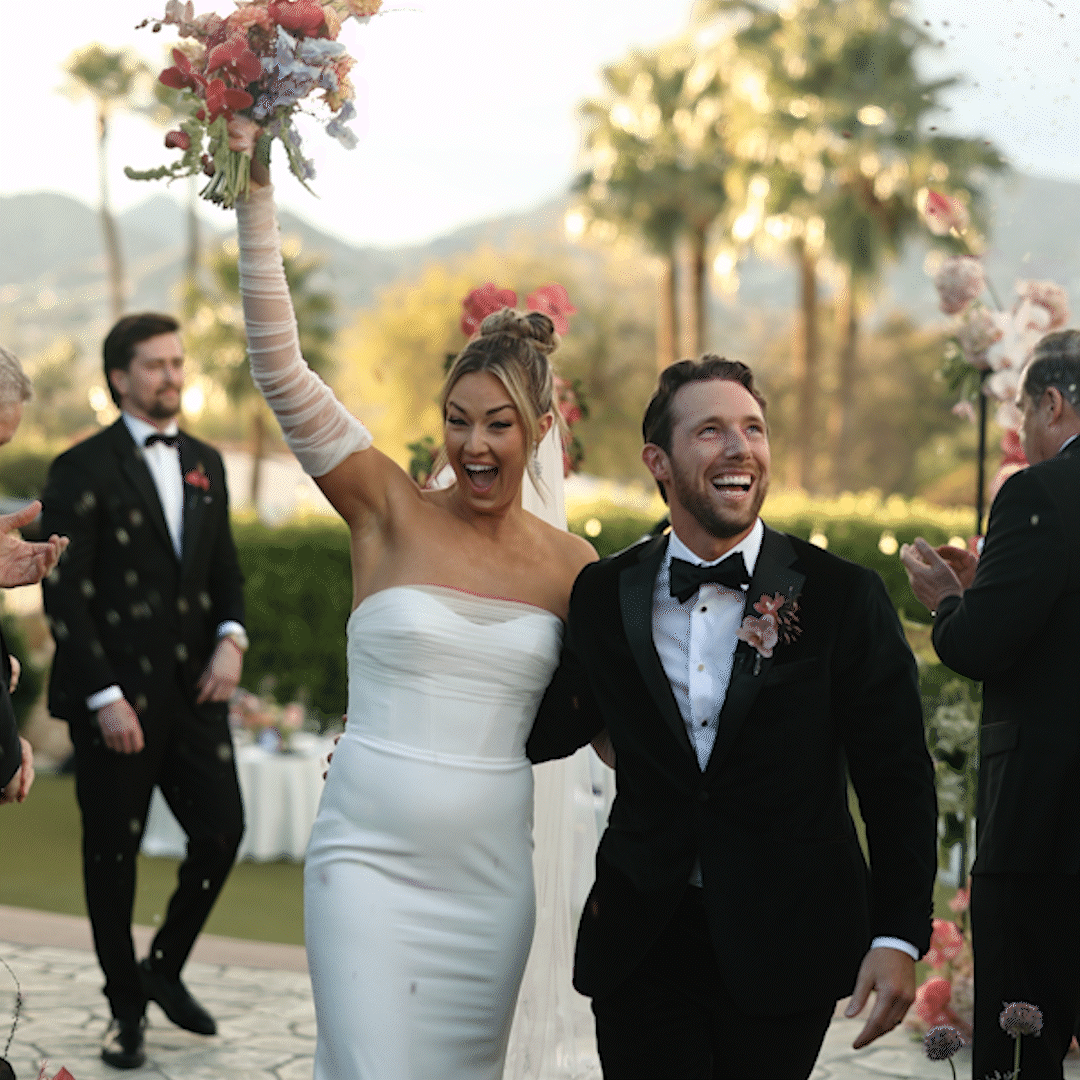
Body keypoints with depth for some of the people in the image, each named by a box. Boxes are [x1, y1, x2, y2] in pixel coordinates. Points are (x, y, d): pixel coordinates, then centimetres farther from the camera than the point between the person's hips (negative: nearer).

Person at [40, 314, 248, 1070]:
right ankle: (127, 1009, 21)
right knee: (113, 852, 5)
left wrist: (231, 636, -1)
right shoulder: (83, 470, -7)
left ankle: (165, 967, 25)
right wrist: (104, 697, -16)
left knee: (222, 830, 2)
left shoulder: (205, 464, 13)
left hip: (194, 689, 5)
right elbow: (64, 592, -10)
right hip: (118, 699, -5)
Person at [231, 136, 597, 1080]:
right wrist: (256, 193, -14)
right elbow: (279, 364, -10)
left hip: (490, 875, 3)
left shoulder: (570, 566, 4)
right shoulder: (391, 512, -3)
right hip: (369, 860, -3)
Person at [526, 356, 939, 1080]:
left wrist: (900, 938, -9)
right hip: (642, 943, 2)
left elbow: (898, 778, -3)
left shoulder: (845, 598, -5)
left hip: (783, 946, -1)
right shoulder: (604, 595, 2)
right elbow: (559, 726, 15)